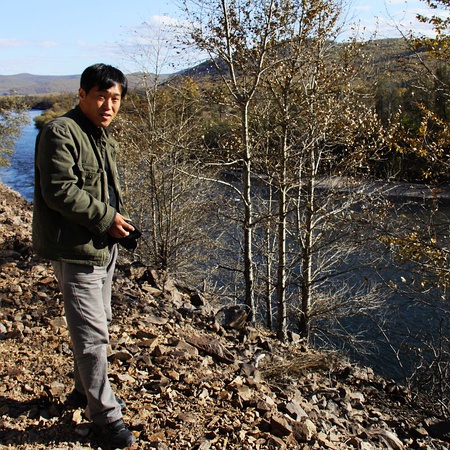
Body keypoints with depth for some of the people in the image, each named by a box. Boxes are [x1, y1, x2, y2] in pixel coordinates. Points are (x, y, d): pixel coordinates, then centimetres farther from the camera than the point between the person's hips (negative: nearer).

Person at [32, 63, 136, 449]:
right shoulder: (61, 134, -16)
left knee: (98, 324, 21)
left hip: (104, 245, 10)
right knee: (91, 334, -4)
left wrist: (118, 220, 8)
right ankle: (105, 415, 10)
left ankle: (86, 389, 40)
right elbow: (60, 192, -24)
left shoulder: (103, 136, 15)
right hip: (76, 249, -10)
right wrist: (106, 217, -20)